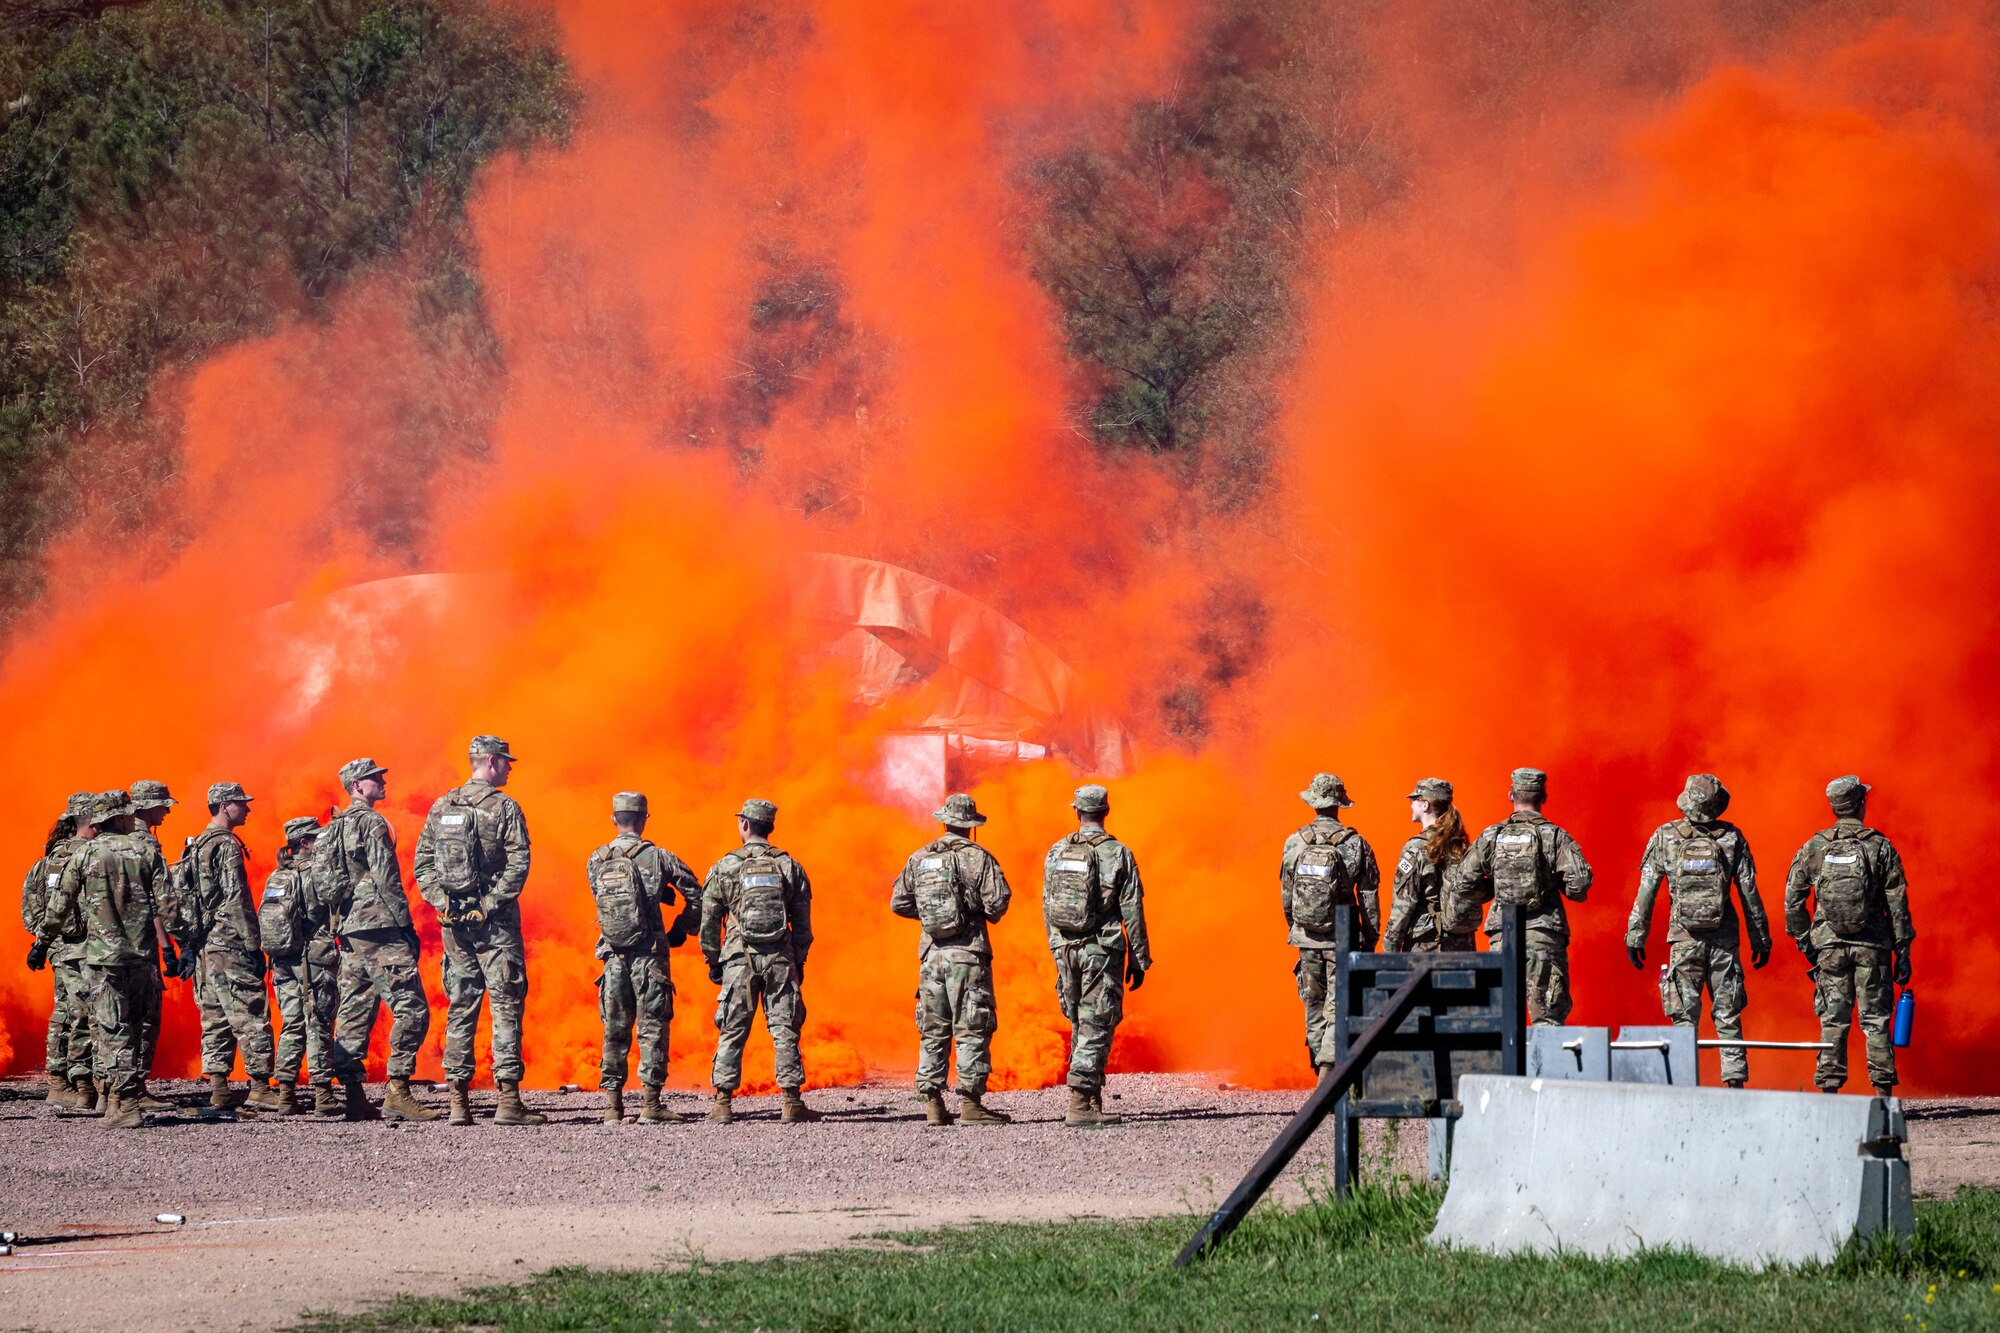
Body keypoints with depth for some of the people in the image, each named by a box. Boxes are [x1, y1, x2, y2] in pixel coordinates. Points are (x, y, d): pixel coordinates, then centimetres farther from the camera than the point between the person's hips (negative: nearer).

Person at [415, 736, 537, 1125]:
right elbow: (518, 864, -15)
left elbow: (423, 862, 7)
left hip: (454, 919, 5)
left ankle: (459, 1101, 6)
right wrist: (492, 902, -11)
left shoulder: (442, 807, 10)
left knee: (460, 1005, 9)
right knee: (506, 1004, -2)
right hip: (494, 919, -5)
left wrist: (440, 901, 1)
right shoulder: (503, 807, -6)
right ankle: (508, 1100, -8)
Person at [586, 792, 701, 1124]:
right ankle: (650, 1104, -3)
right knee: (653, 1028, 1)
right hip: (649, 955, -3)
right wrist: (682, 930, 13)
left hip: (613, 956, 3)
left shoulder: (595, 862, 4)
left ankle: (613, 1105, 7)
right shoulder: (657, 857, -5)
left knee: (615, 1031, 9)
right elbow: (696, 896, -1)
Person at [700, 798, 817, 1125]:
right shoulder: (790, 867, 5)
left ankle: (723, 1104, 3)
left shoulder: (724, 868, 0)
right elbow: (802, 922, 7)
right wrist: (799, 962, 15)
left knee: (732, 1032, 4)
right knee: (785, 1030, 4)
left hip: (739, 960, -1)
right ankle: (792, 1103, 1)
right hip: (780, 959, 1)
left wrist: (713, 961, 12)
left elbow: (708, 920, 2)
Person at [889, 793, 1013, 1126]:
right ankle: (970, 1102, -7)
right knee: (972, 1030, -2)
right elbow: (998, 901, -11)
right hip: (968, 953, -4)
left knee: (932, 1032, 9)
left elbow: (899, 903, 8)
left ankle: (932, 1105, 6)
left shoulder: (919, 858, 7)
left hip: (932, 953, 4)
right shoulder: (977, 857, -6)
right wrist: (987, 914, 11)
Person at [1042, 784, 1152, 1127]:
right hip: (1102, 950, -4)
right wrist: (1139, 960, 0)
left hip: (1065, 948, 4)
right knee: (1095, 1027, -3)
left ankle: (1092, 1099, 16)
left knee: (1080, 1025, 16)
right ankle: (1080, 1106, -10)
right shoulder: (1118, 854, -6)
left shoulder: (1056, 852, 5)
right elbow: (1132, 912, -7)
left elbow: (1047, 907, 10)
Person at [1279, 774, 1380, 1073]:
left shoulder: (1294, 843, -1)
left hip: (1307, 936, 2)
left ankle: (1321, 1070, 22)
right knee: (1338, 1007, -1)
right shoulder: (1356, 844, -7)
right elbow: (1369, 899, -4)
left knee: (1314, 1005, 15)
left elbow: (1286, 895, 7)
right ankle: (1329, 1068, -16)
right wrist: (1370, 941, 4)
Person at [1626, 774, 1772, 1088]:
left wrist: (1635, 936, 3)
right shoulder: (1732, 838, -1)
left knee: (1685, 1017, 2)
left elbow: (1646, 891, -3)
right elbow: (1749, 893, 2)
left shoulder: (1664, 838, -3)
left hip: (1684, 940, -1)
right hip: (1724, 940, 1)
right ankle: (1735, 1080, 3)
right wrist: (1761, 940, 9)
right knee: (1728, 1015, 7)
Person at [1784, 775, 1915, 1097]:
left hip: (1829, 946, 1)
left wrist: (1803, 940, 12)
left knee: (1833, 1022, 5)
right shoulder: (1881, 847, -1)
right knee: (1875, 1021, 4)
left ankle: (1829, 1093, 0)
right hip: (1872, 947, -1)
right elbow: (1897, 904, -1)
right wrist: (1902, 953, 4)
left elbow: (1793, 898, 3)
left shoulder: (1814, 847, 3)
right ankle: (1883, 1093, 0)